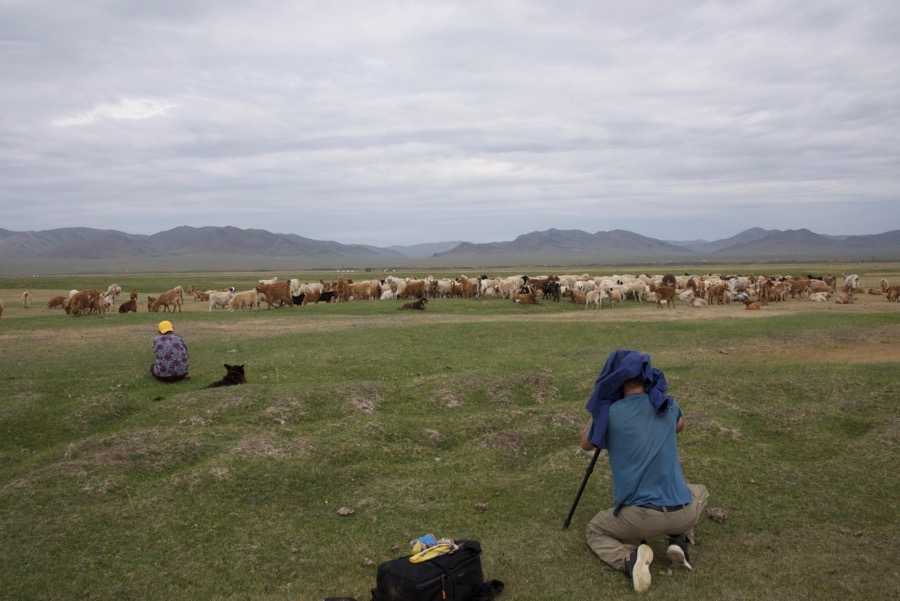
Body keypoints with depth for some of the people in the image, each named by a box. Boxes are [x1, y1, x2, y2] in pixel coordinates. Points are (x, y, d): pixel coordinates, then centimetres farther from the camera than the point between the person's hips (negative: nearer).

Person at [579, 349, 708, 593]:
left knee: (595, 531, 25)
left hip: (639, 516, -4)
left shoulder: (610, 413, -7)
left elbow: (586, 444, 14)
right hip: (683, 514, 4)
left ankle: (630, 557, -6)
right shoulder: (668, 406, 5)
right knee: (699, 492, 38)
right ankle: (680, 539, 12)